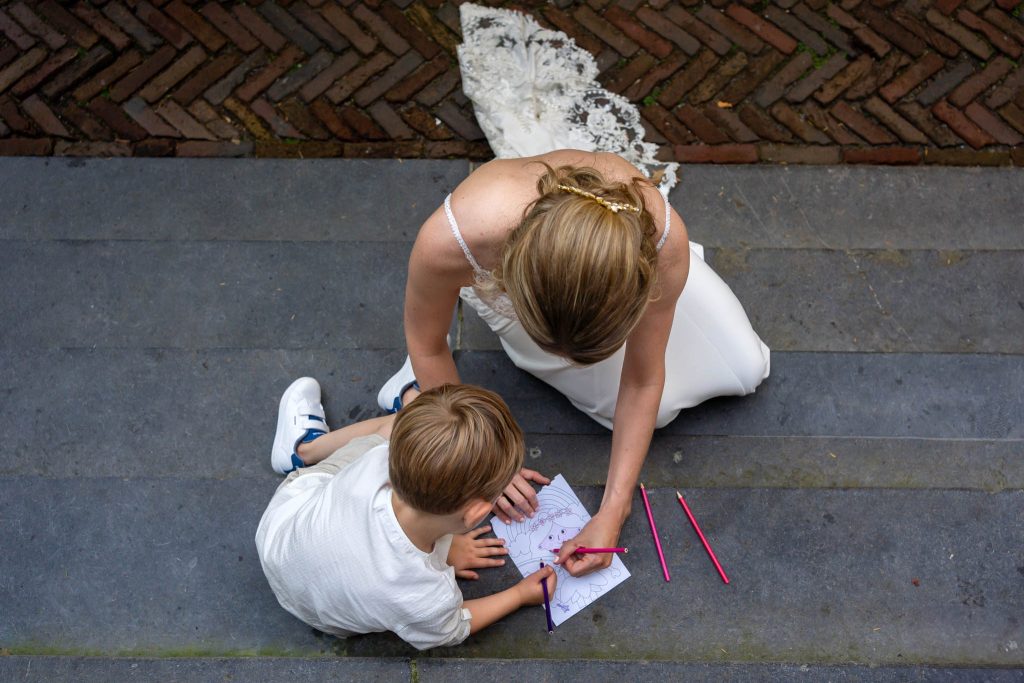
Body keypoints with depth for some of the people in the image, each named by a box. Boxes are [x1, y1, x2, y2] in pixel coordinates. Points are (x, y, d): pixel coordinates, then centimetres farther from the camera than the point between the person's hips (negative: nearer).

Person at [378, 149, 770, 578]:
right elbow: (426, 346, -22)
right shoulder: (451, 238, -46)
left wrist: (613, 510, -22)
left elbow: (642, 383, -24)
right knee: (658, 406, -8)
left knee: (745, 369, 3)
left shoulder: (663, 240, -42)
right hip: (501, 273, -1)